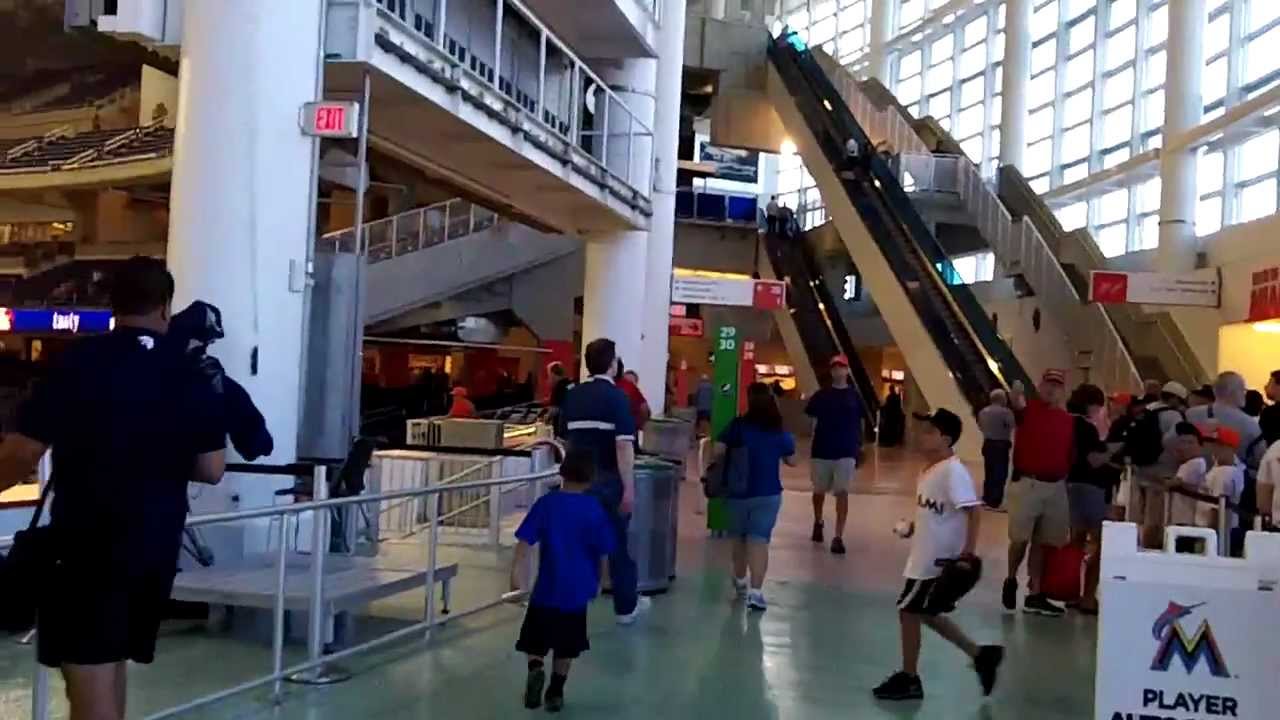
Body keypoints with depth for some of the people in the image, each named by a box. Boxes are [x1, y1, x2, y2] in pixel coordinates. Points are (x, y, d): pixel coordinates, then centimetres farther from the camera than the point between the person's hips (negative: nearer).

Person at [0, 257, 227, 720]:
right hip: (156, 543, 5)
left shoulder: (77, 363, -10)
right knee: (111, 661, 23)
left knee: (89, 675, -1)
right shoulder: (191, 379, 0)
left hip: (86, 542, -5)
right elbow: (211, 470, 3)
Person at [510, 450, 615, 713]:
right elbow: (603, 553, 2)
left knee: (535, 640, 12)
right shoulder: (594, 509, -4)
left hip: (547, 588, -1)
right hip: (577, 590, 1)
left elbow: (524, 543, -11)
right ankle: (556, 692, 19)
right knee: (565, 646, 16)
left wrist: (516, 577, -12)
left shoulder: (546, 503, -5)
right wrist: (597, 582, 16)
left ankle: (536, 669, -14)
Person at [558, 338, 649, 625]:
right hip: (610, 479, -4)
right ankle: (626, 606, 21)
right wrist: (629, 488, -18)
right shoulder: (616, 396, -11)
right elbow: (623, 445, -18)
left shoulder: (572, 396, 8)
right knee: (618, 542, 9)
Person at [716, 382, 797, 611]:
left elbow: (718, 451, -16)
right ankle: (756, 592, -14)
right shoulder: (780, 432, -4)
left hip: (737, 492, 0)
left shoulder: (738, 426, -9)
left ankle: (740, 582, 36)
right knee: (759, 540, -3)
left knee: (739, 538, 19)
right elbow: (791, 461, 7)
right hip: (768, 494, 0)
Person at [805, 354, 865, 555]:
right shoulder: (821, 395, 2)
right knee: (819, 491, 16)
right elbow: (812, 421, 4)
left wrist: (859, 447, 9)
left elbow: (859, 424, 9)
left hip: (846, 452, -1)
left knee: (842, 493, -9)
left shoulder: (854, 396, 2)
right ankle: (818, 522, 43)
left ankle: (838, 537, -8)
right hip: (821, 450, 1)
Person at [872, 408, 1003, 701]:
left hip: (939, 561, -9)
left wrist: (967, 554, -28)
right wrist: (915, 527, 10)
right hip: (925, 558, 9)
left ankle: (909, 679, 16)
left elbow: (973, 511, -24)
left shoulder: (953, 471, -19)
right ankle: (982, 655, 28)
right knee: (927, 613, 18)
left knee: (908, 612, 0)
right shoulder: (929, 470, 9)